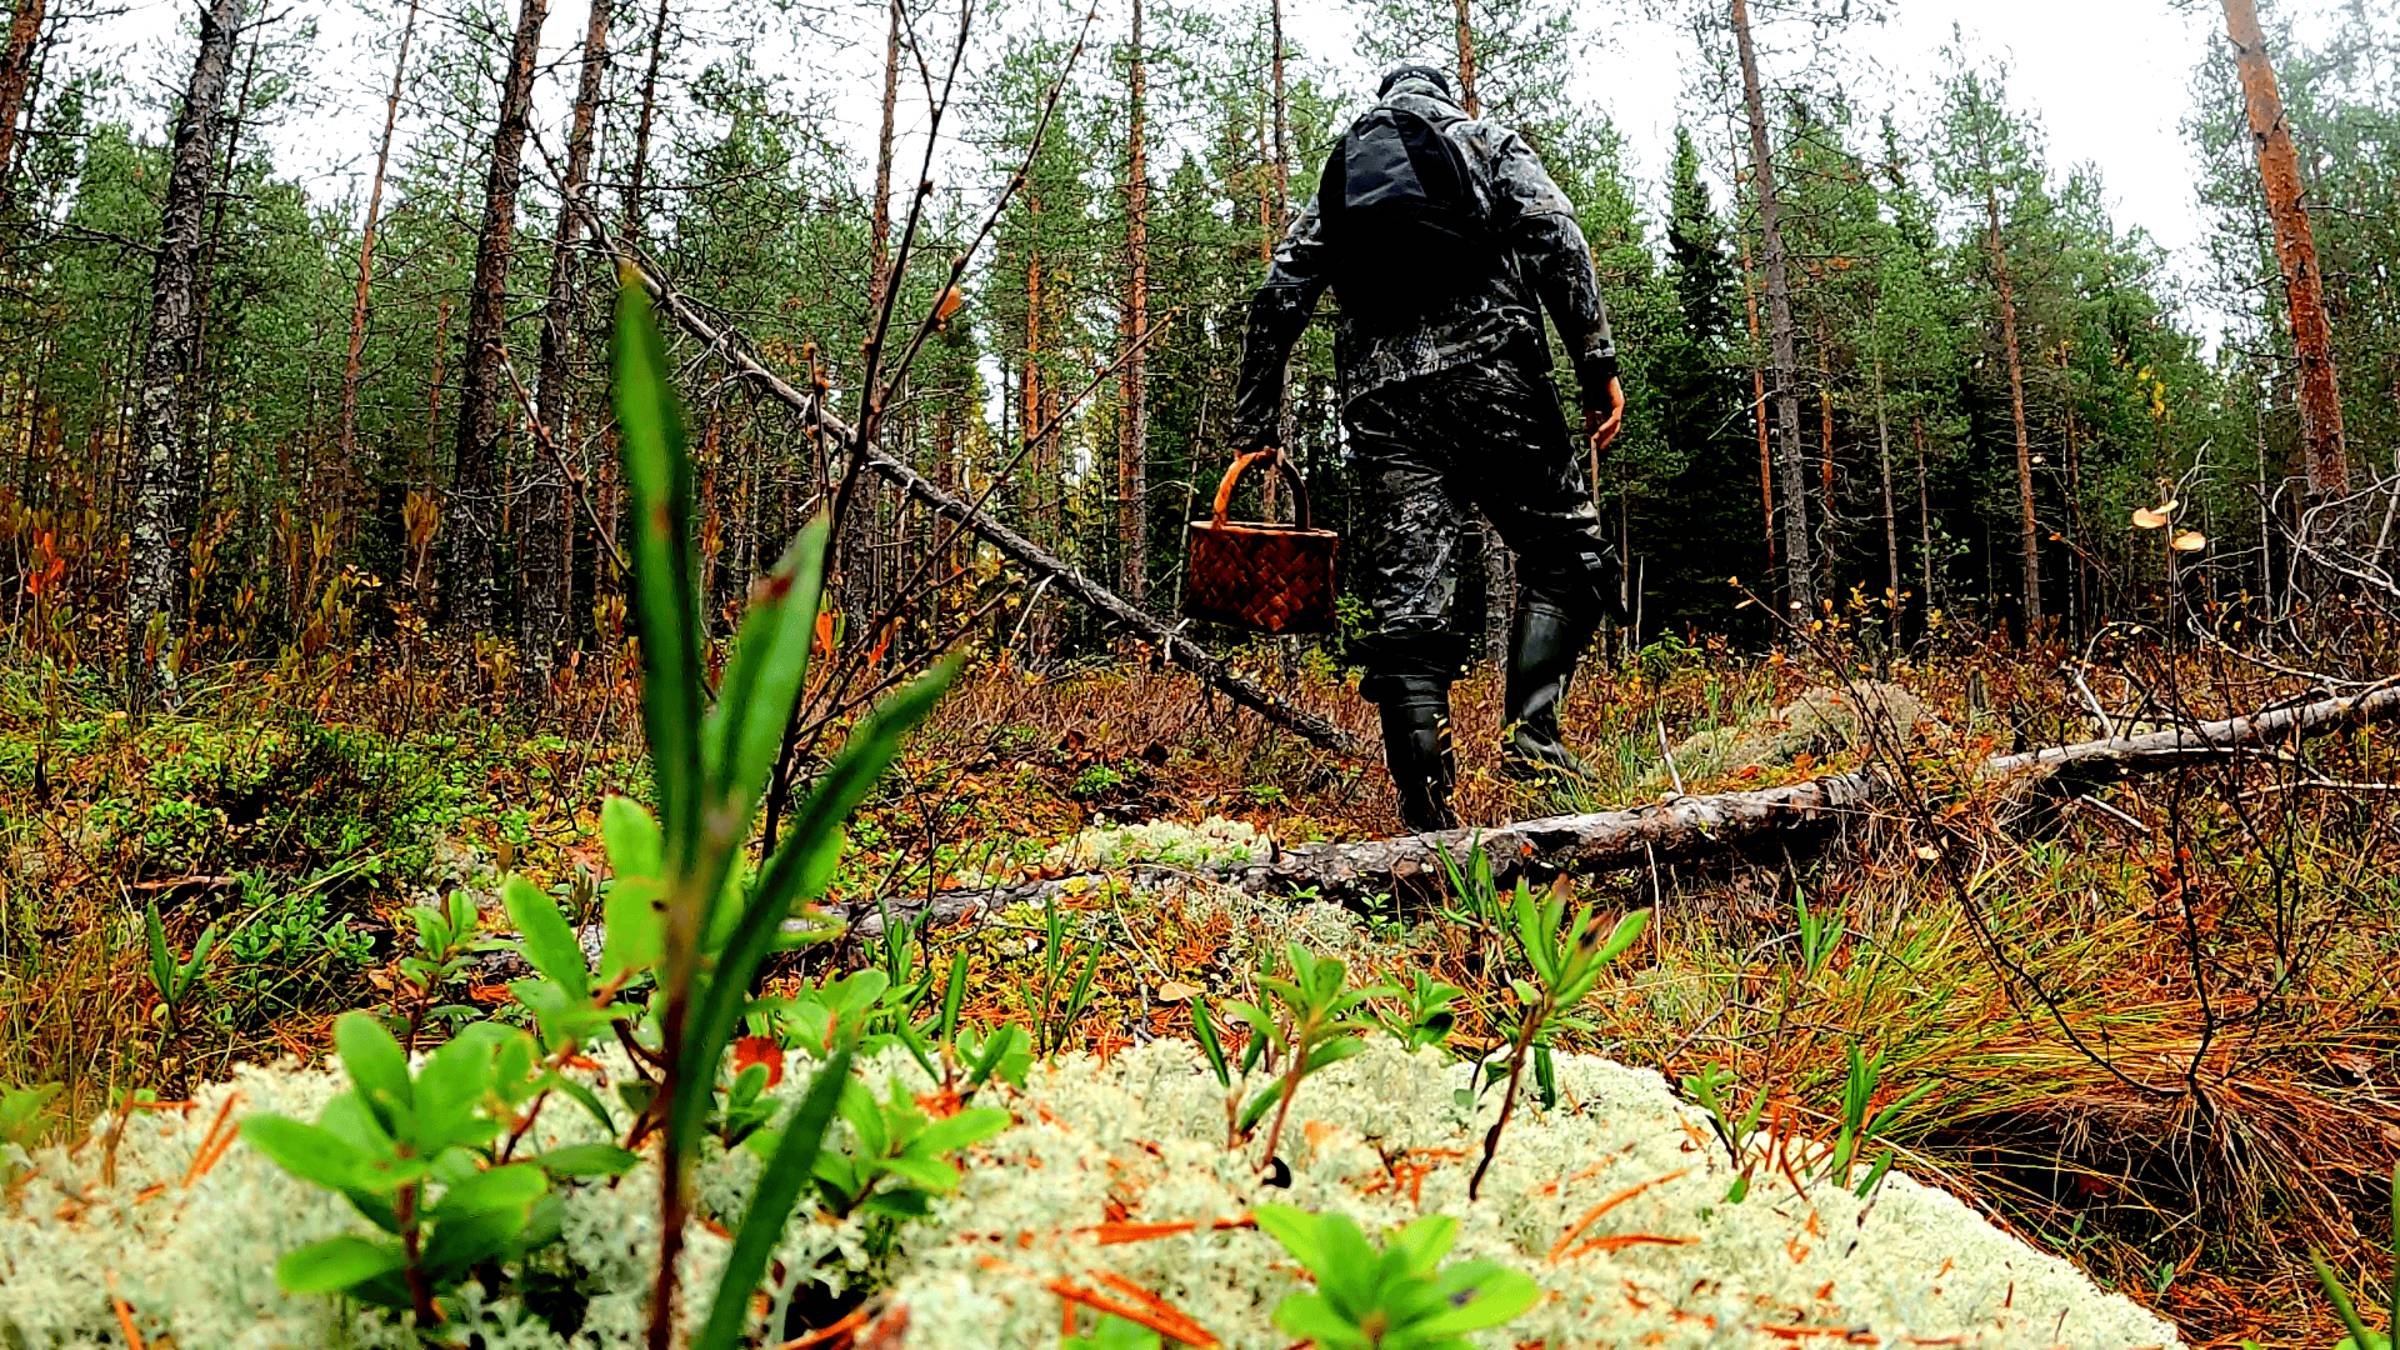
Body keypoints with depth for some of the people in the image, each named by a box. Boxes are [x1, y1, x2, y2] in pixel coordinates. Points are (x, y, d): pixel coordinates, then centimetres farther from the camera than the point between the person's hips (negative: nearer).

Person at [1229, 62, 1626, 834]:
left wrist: (1255, 422, 15)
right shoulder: (1486, 141, 19)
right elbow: (1555, 239, 1)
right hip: (1486, 372, -2)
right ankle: (1532, 729, -11)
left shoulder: (1339, 173, 27)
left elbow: (1279, 297, 15)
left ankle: (1427, 815, -8)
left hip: (1381, 401, 3)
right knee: (1565, 554, 8)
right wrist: (1598, 361, -4)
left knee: (1406, 603, -2)